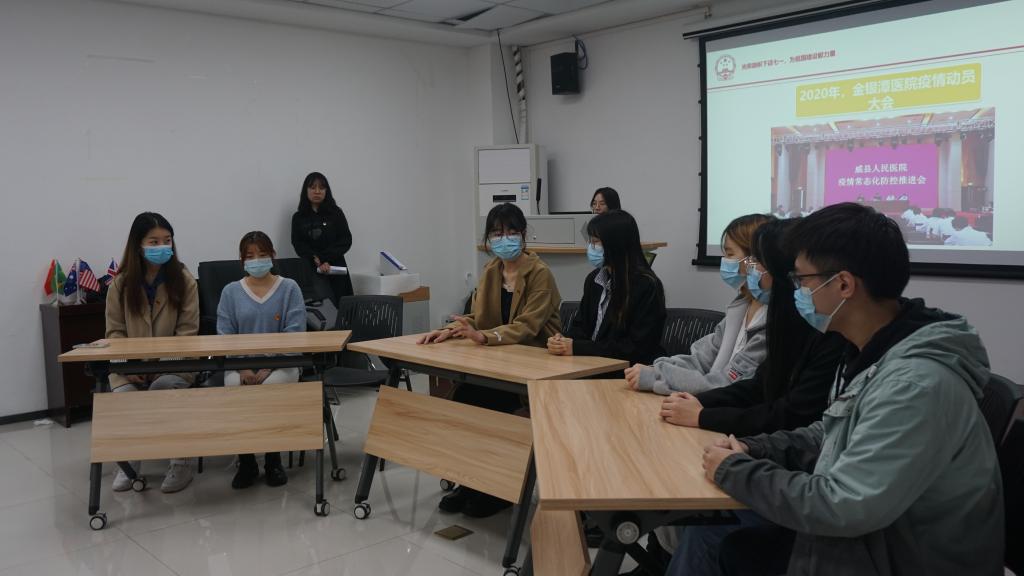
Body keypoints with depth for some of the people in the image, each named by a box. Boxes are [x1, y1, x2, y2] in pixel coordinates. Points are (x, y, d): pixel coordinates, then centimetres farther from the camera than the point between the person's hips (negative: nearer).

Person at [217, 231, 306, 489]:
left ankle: (273, 459, -11)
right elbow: (225, 337, 3)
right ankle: (246, 462, -12)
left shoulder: (289, 288, 3)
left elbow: (294, 333, -5)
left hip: (280, 363, -1)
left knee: (271, 387, -33)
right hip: (240, 364, 2)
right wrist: (242, 368, -15)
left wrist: (269, 367, -18)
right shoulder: (230, 292, 10)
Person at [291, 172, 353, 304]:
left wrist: (324, 258, -12)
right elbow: (298, 245, 2)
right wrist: (316, 262, -16)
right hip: (310, 270, 1)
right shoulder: (298, 217, 10)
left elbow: (346, 241, 0)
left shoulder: (336, 213, 6)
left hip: (335, 269, 0)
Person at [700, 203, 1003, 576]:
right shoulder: (871, 354, 1)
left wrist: (735, 471, -18)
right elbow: (829, 436, 15)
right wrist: (753, 450, -2)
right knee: (727, 545, 5)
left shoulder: (917, 383, -30)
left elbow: (843, 507, -30)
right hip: (872, 539, 8)